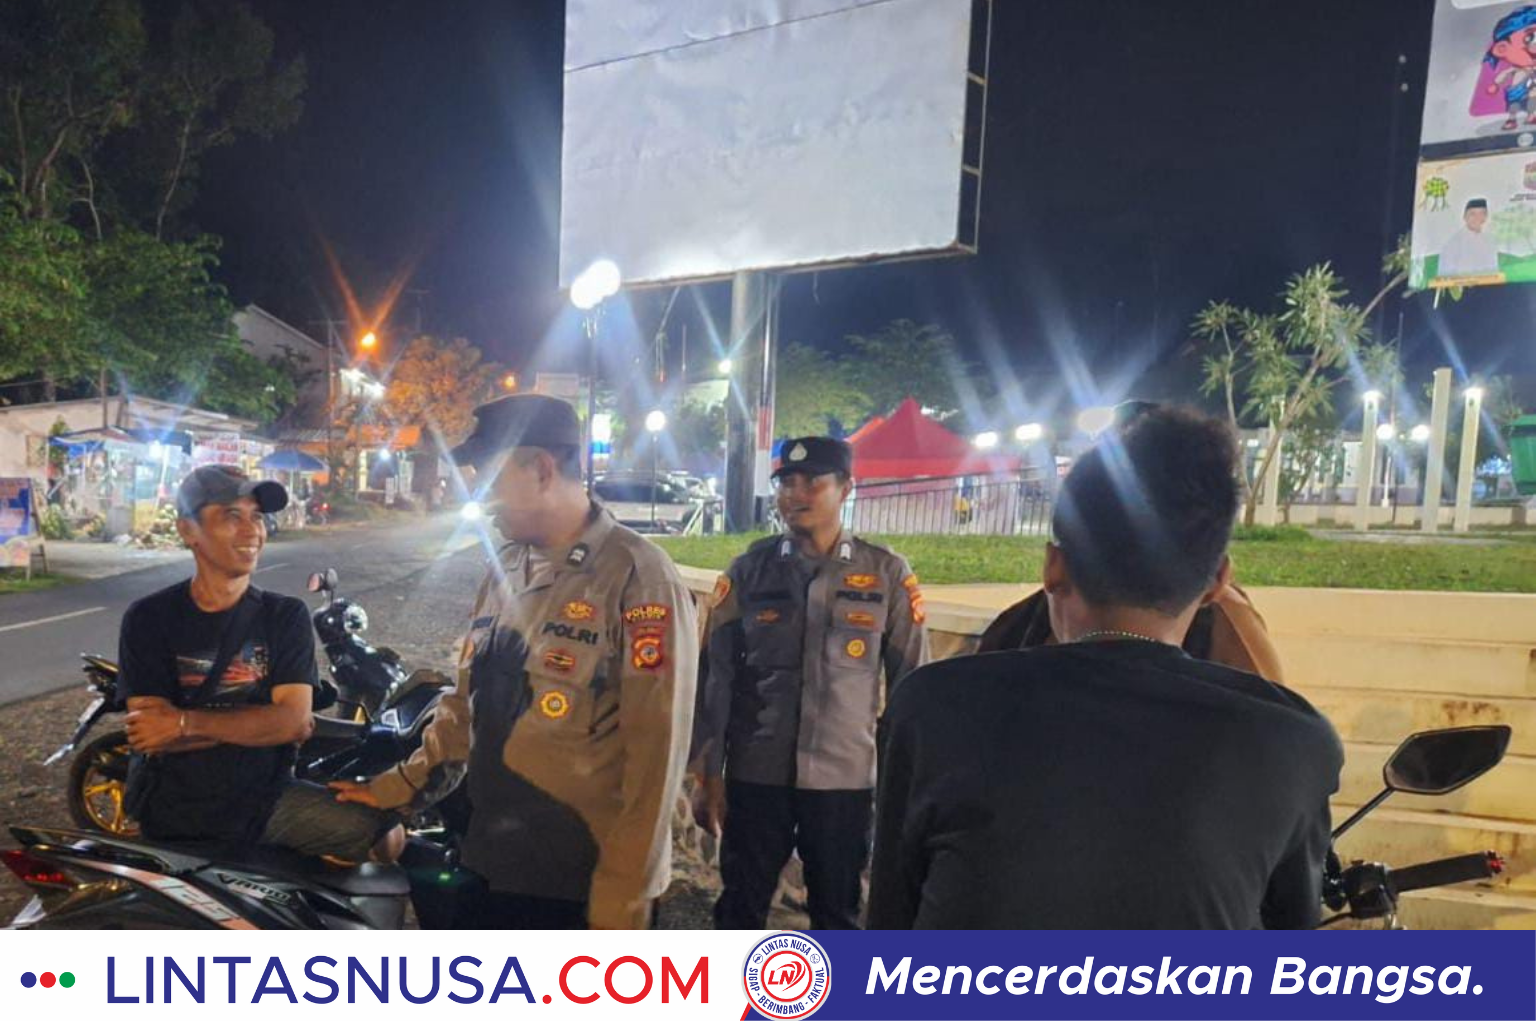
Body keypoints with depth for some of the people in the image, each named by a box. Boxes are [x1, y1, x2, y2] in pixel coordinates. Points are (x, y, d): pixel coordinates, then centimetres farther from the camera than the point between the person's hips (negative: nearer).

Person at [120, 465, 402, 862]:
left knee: (384, 831, -15)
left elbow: (293, 718, -10)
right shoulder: (148, 619, -1)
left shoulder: (286, 616, 3)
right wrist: (261, 723, -12)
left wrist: (185, 722, -17)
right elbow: (155, 738, -10)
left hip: (265, 797, 2)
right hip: (173, 807, -1)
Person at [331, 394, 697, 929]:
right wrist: (398, 787, 17)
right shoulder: (504, 571, 10)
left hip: (582, 885, -7)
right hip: (491, 865, 7)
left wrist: (622, 898, -17)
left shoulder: (636, 578, -17)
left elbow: (654, 753, -18)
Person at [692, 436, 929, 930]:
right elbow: (718, 675, 0)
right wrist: (708, 774, 0)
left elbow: (910, 680, 2)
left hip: (844, 778, 0)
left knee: (837, 912, 15)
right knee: (741, 904, 15)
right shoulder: (749, 570, -2)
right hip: (755, 774, 1)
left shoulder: (887, 573, -4)